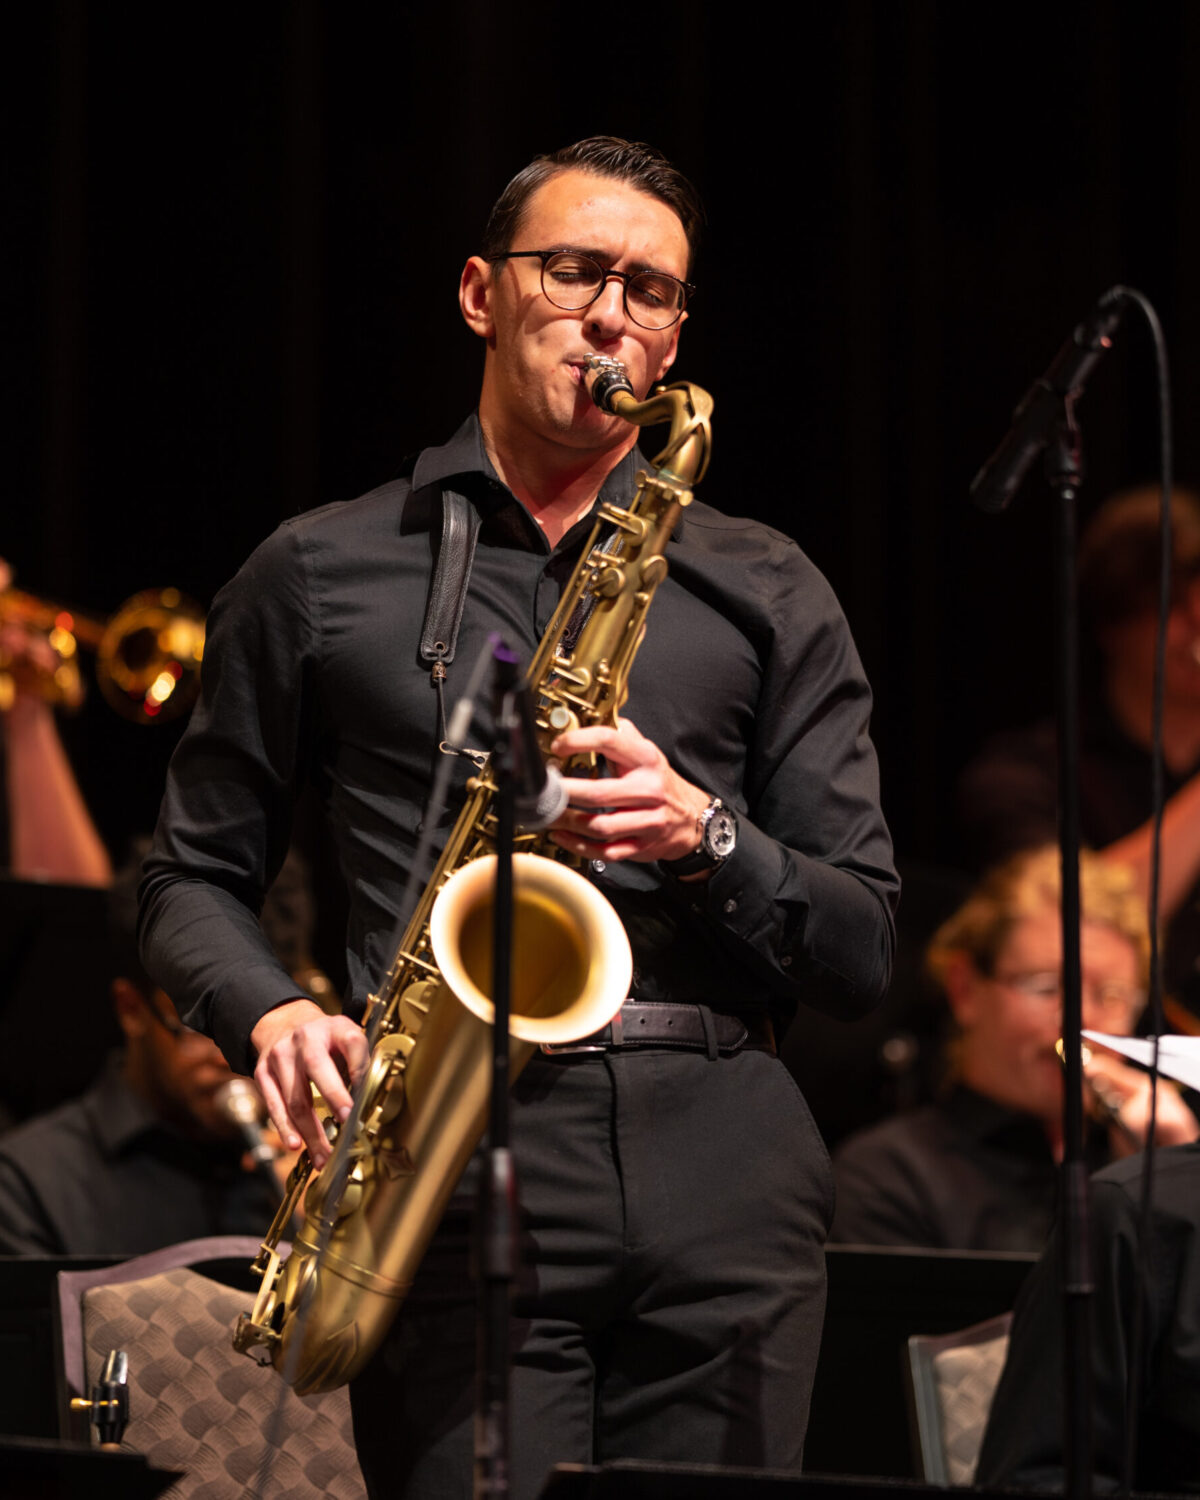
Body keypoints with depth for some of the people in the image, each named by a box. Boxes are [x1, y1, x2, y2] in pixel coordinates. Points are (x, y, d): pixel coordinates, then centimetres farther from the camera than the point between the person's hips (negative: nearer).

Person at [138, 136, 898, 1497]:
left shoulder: (764, 592, 17)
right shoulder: (319, 577, 14)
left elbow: (864, 948, 13)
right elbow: (191, 877, 17)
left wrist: (706, 837, -6)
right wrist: (271, 1015, -4)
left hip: (720, 1166, 2)